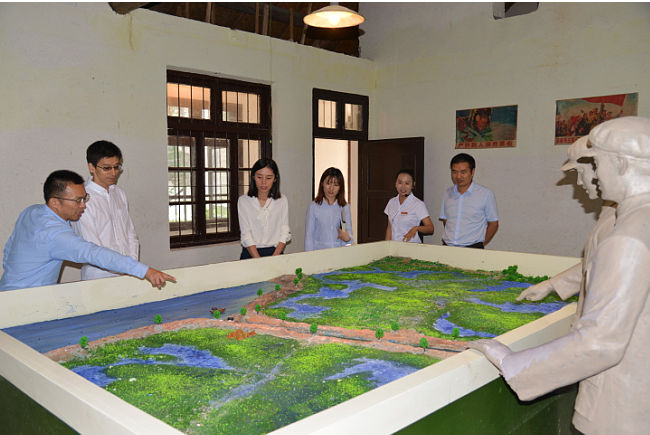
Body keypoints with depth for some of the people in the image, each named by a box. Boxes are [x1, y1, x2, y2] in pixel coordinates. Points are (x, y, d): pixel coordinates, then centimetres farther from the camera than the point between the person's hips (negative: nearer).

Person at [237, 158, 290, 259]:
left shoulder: (282, 201, 10)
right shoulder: (243, 201, 6)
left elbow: (284, 232, 5)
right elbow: (246, 235, -1)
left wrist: (274, 257, -11)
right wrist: (259, 261, -13)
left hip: (276, 252, 1)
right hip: (251, 253, 0)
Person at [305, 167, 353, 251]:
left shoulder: (345, 207, 10)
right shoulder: (313, 207, 3)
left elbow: (349, 231, 10)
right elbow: (309, 236, 4)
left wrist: (347, 238, -12)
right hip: (320, 252, -3)